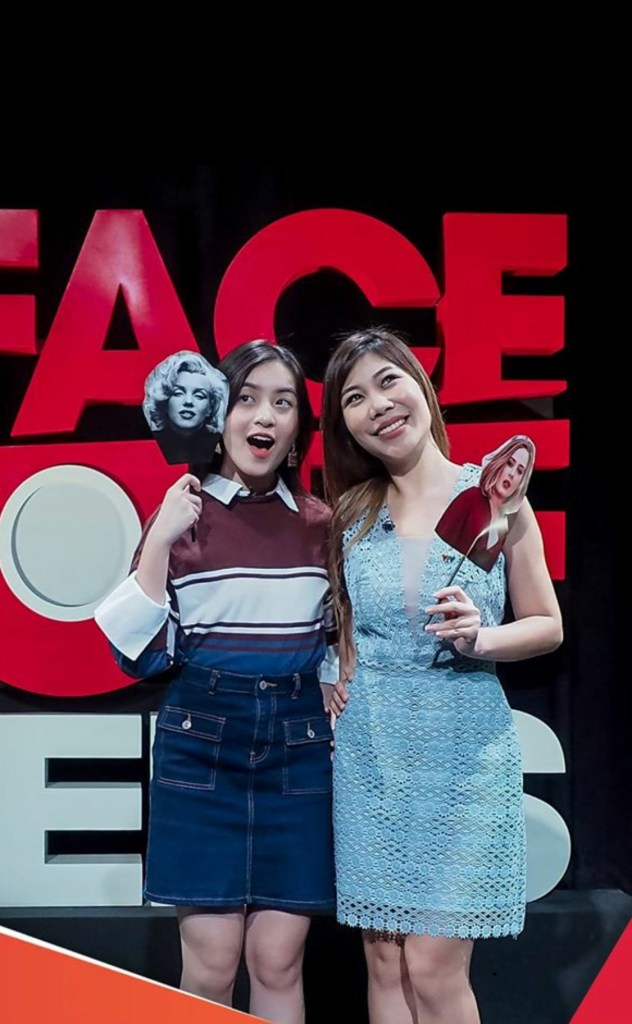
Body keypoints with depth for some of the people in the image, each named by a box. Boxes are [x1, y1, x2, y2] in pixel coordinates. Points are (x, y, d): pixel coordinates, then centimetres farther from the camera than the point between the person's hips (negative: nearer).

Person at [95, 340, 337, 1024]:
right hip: (200, 745, -2)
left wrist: (333, 683, 2)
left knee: (278, 961, 4)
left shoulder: (319, 523, 5)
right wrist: (160, 540, -15)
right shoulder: (181, 517, -2)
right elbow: (140, 655, -8)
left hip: (298, 749, 2)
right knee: (209, 967, 1)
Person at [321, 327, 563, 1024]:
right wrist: (341, 676, 5)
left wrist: (476, 639, -16)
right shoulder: (352, 513, 5)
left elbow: (547, 625, 1)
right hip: (369, 747, 3)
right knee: (385, 961, 9)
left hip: (465, 745, -3)